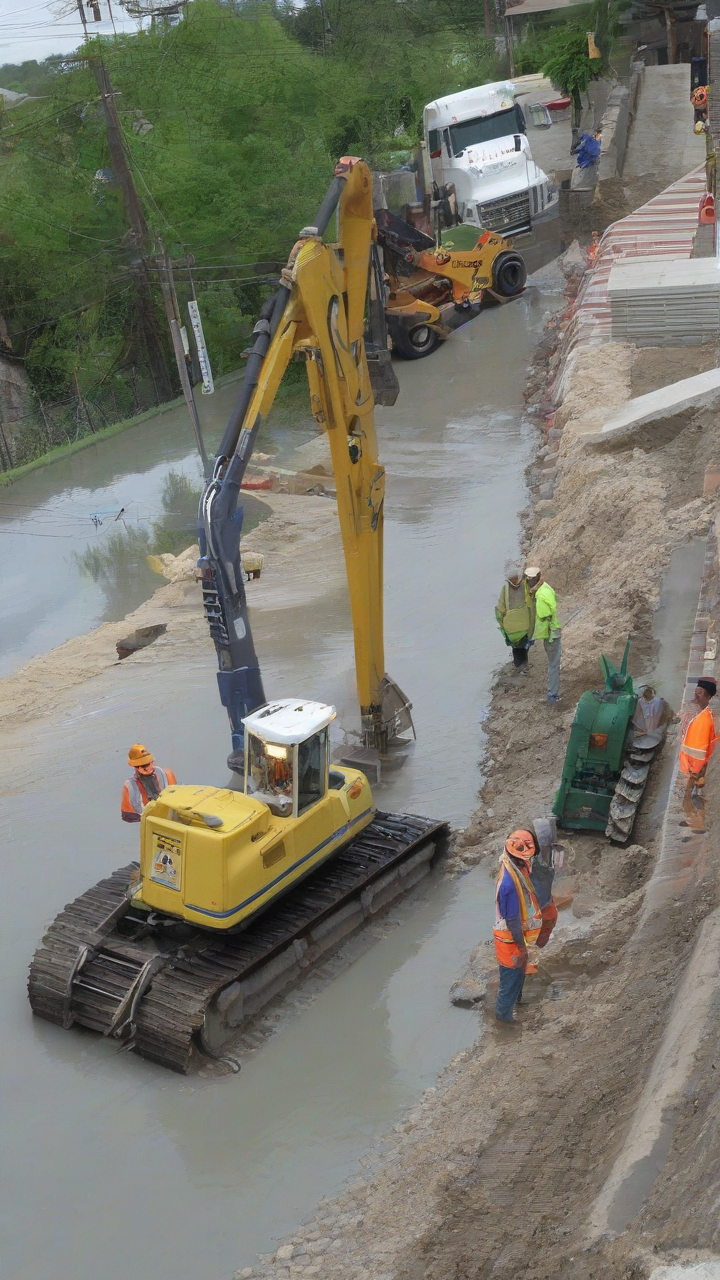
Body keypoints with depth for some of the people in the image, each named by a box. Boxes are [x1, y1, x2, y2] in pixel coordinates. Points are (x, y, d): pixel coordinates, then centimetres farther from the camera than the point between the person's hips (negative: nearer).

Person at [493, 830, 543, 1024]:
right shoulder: (511, 884, -38)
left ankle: (515, 998, 54)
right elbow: (512, 920, -29)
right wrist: (521, 947, -17)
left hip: (517, 933, 8)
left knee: (518, 972, 30)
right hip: (511, 938, -8)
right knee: (512, 976, 14)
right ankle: (504, 1014, 34)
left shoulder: (515, 867, -9)